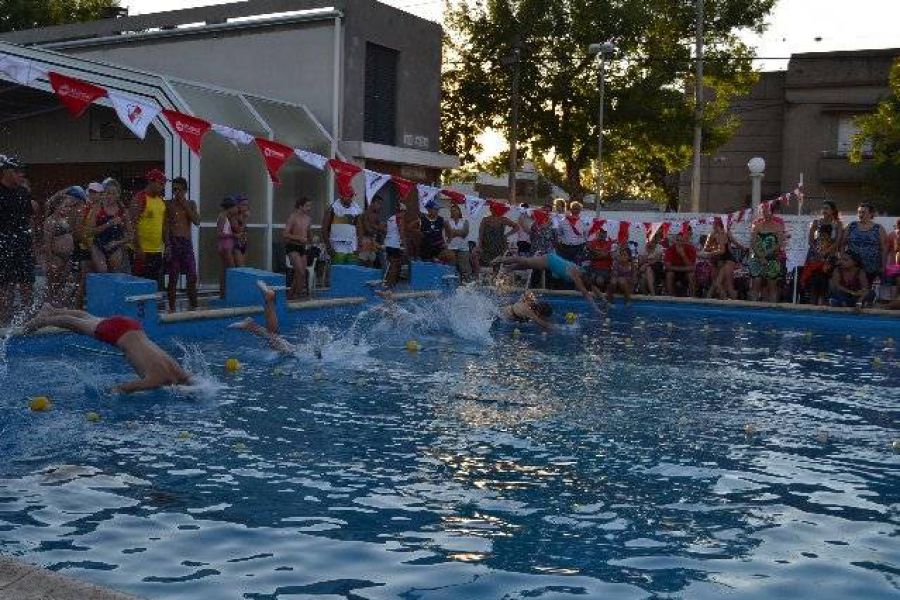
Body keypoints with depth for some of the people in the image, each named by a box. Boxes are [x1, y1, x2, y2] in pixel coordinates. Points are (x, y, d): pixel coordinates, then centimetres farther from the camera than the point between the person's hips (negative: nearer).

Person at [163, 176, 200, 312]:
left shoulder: (191, 204, 12)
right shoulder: (169, 204, 3)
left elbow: (197, 222, -2)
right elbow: (165, 226, -3)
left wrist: (185, 205, -6)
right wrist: (167, 244, -13)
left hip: (187, 243, 3)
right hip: (173, 242, -3)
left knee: (192, 277, 0)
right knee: (173, 277, -1)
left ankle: (193, 307, 9)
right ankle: (171, 308, 6)